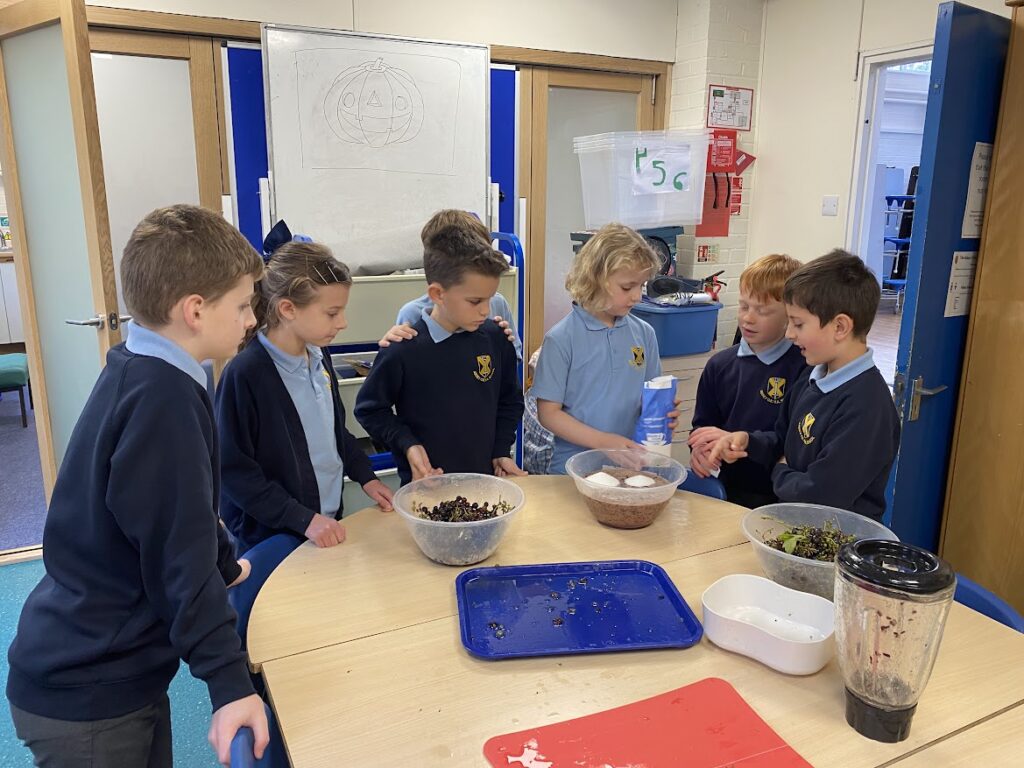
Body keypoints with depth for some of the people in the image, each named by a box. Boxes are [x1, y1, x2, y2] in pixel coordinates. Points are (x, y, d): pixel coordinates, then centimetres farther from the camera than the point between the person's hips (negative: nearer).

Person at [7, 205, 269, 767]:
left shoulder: (136, 374, 3)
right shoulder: (162, 399, -27)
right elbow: (178, 559, -28)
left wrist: (224, 567, 28)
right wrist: (229, 683, -25)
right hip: (89, 699, -8)